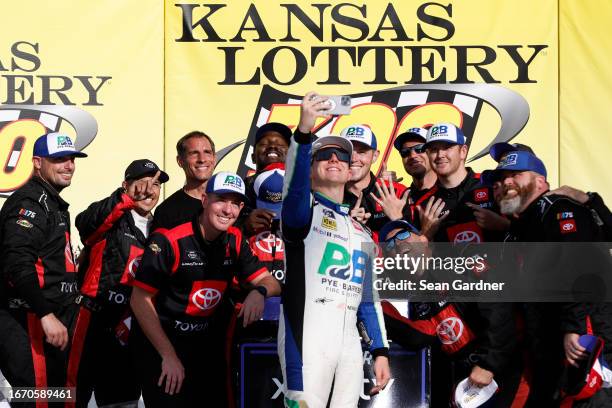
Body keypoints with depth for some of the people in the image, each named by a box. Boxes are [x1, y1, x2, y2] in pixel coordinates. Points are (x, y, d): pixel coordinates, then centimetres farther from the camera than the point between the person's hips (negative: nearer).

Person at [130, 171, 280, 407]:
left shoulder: (235, 242, 1)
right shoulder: (169, 241, -17)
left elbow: (270, 282, 6)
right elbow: (140, 301, -15)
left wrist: (259, 292, -20)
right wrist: (169, 356, -16)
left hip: (207, 346, 6)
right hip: (161, 344, -5)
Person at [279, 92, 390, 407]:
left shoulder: (361, 233, 23)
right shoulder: (305, 209, 6)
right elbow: (294, 184, -19)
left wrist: (380, 351, 13)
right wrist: (303, 131, -35)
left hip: (350, 343, 6)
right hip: (306, 340, -6)